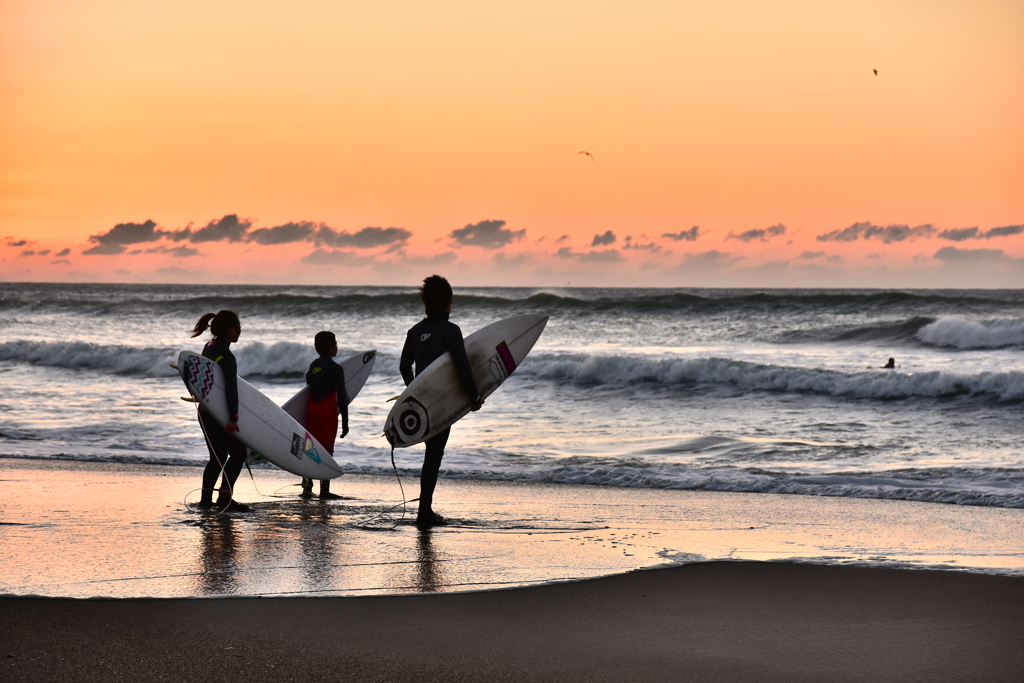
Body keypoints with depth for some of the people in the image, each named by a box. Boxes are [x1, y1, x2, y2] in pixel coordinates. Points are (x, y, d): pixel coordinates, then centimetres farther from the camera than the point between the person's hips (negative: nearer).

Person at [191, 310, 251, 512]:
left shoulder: (209, 348, 8)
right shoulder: (226, 357, -20)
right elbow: (231, 389, -25)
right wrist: (233, 418, -29)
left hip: (205, 411, 9)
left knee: (217, 456, 17)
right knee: (237, 452, -2)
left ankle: (206, 498, 17)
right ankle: (225, 498, -8)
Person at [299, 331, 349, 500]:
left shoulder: (313, 366, 8)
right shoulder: (336, 369, -10)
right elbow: (342, 397, -12)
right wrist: (345, 422, -8)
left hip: (312, 409, 5)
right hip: (328, 411, -5)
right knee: (326, 449, -3)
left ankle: (307, 488, 10)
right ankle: (324, 490, -6)